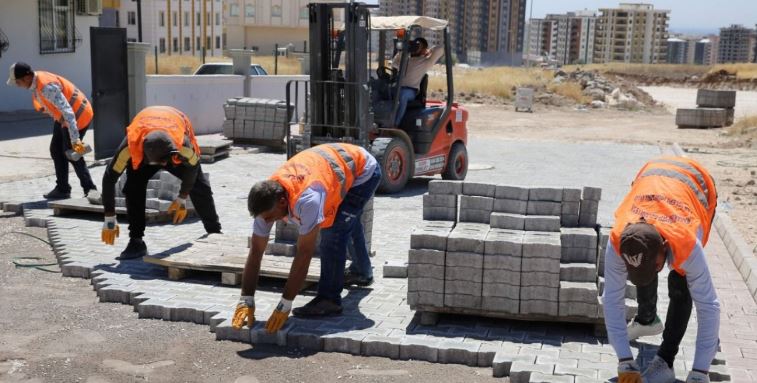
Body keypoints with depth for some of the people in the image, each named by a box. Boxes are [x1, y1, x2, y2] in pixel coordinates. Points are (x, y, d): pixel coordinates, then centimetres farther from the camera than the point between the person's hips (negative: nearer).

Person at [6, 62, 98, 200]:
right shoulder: (36, 82, -3)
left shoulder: (46, 86, -32)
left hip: (78, 115, -10)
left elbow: (67, 111, -36)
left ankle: (90, 188, 2)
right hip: (63, 117, 10)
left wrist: (75, 139, -39)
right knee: (56, 151, 11)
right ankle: (62, 189, 20)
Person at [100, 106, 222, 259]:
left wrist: (182, 199, -8)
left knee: (199, 187, -4)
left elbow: (192, 167, -20)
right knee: (133, 187, -23)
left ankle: (215, 233, 16)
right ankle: (136, 242, -12)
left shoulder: (183, 144, -44)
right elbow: (109, 179, -31)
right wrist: (110, 220, -26)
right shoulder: (131, 145, -44)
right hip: (142, 151, 0)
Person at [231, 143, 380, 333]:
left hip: (363, 169, -8)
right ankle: (362, 271, 53)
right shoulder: (267, 200, -21)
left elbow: (304, 254, -39)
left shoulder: (306, 199, -44)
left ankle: (329, 299, -10)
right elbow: (255, 251, -17)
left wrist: (285, 305, -35)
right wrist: (246, 301, -19)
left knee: (333, 231, -21)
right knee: (347, 222, 28)